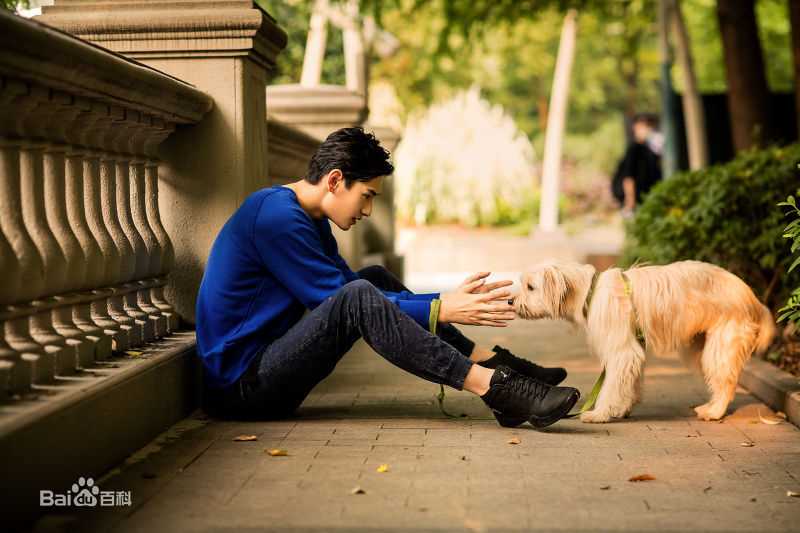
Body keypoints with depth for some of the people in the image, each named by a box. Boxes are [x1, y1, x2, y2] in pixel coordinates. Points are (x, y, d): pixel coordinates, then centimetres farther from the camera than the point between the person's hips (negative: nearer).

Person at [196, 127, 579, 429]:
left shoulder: (309, 220, 13)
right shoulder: (276, 216, -18)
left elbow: (358, 296, 11)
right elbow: (344, 300, -18)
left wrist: (449, 300, 1)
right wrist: (440, 311, -16)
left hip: (266, 363, 10)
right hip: (242, 388, -10)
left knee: (376, 279, 9)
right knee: (358, 295, -28)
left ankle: (492, 363, 0)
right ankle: (493, 387, -28)